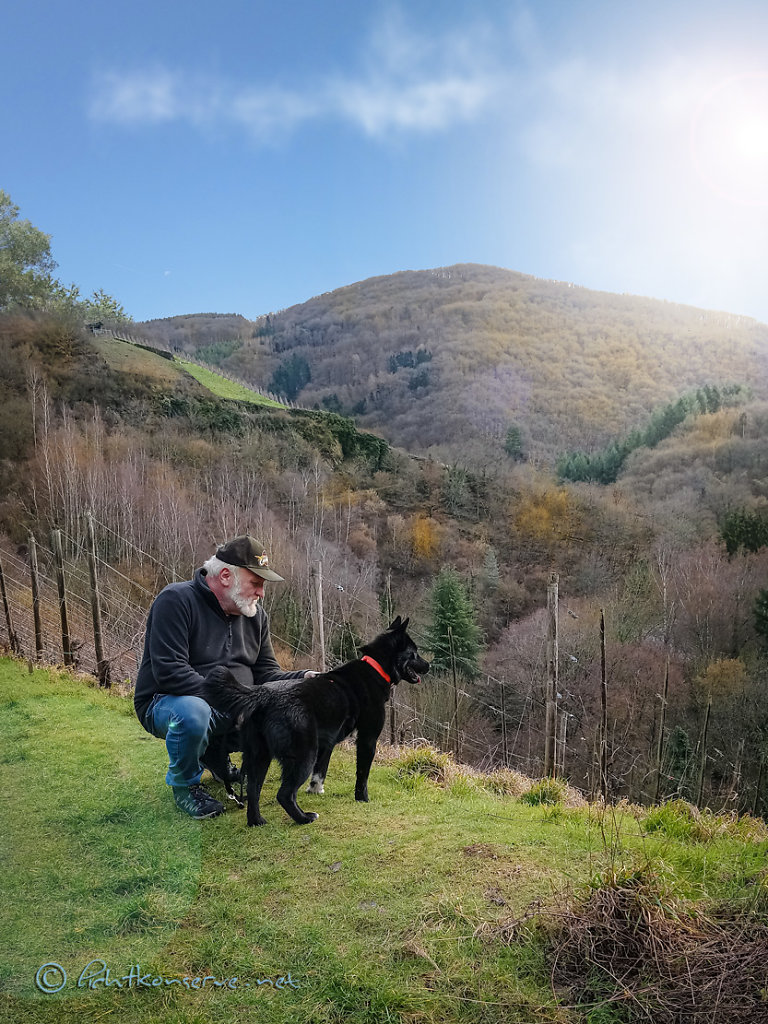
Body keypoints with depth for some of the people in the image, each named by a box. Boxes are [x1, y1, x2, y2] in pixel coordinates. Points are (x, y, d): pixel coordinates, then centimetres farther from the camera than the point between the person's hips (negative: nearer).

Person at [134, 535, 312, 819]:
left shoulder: (255, 614, 5)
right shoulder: (176, 601, -18)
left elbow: (266, 673, 7)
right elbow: (169, 672, -26)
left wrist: (304, 679, -13)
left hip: (233, 708, 7)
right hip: (168, 702, -6)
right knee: (193, 712, -40)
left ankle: (217, 754, 14)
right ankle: (184, 783, -5)